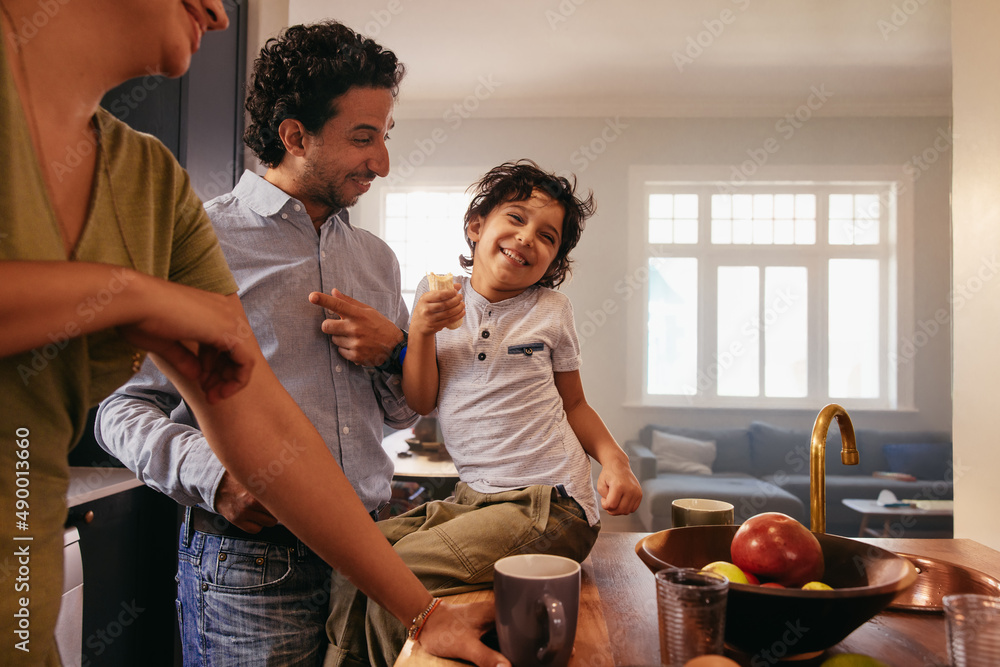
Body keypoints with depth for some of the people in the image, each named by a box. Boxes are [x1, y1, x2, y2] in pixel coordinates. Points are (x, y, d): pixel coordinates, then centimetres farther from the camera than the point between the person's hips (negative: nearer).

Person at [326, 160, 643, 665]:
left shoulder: (551, 309, 3)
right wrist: (420, 330, -13)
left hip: (550, 505, -3)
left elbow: (573, 404, 13)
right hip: (474, 497, 4)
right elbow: (421, 402, 3)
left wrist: (613, 458, -5)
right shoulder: (437, 295, 7)